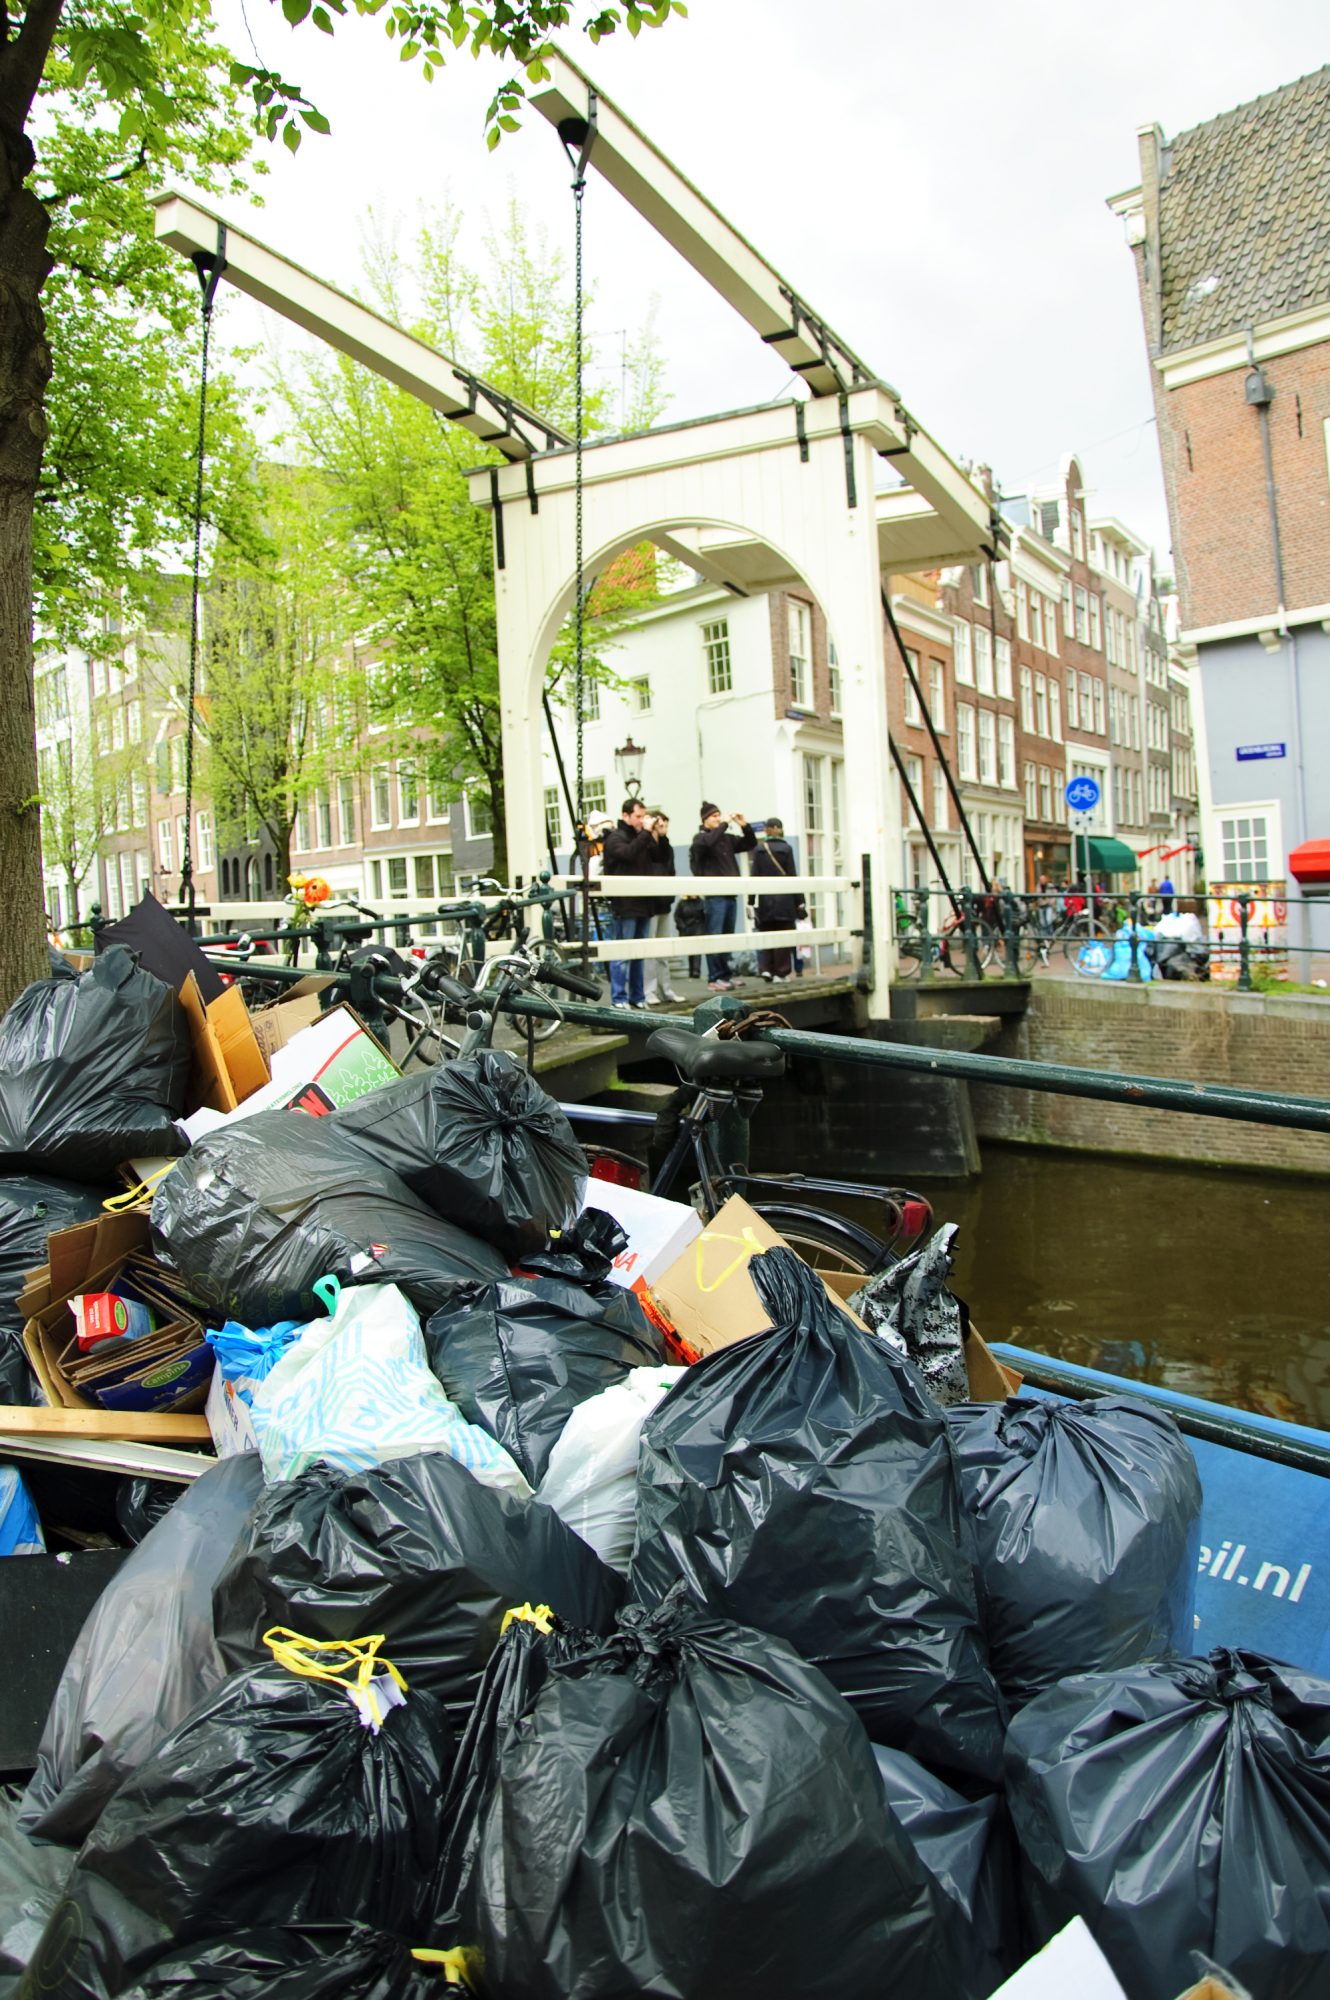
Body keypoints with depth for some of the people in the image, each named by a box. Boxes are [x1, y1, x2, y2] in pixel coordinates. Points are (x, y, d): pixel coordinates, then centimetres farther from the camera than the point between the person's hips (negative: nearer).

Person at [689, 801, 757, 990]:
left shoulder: (727, 839, 16)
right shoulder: (700, 837, -1)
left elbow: (750, 844, 19)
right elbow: (709, 841, -24)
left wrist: (744, 826, 5)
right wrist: (724, 824, -15)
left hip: (730, 894, 7)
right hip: (714, 895, -7)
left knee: (727, 937, 10)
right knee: (715, 937, -7)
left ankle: (725, 975, 16)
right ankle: (714, 978, -5)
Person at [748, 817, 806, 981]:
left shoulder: (759, 850, 3)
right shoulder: (786, 848, -3)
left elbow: (754, 877, 1)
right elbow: (792, 876, -3)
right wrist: (799, 901, 2)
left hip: (765, 900, 2)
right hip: (784, 899, -2)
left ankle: (766, 968, 1)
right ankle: (781, 972, 4)